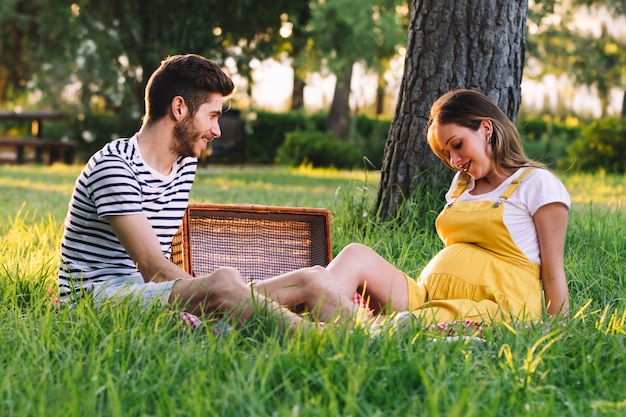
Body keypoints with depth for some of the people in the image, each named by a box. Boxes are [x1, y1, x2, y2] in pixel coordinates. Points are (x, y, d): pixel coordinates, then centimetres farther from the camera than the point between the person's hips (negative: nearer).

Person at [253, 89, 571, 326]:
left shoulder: (538, 184, 4)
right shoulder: (463, 184, 27)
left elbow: (553, 273, -1)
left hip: (494, 309, -6)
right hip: (428, 296, 6)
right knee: (356, 256, -22)